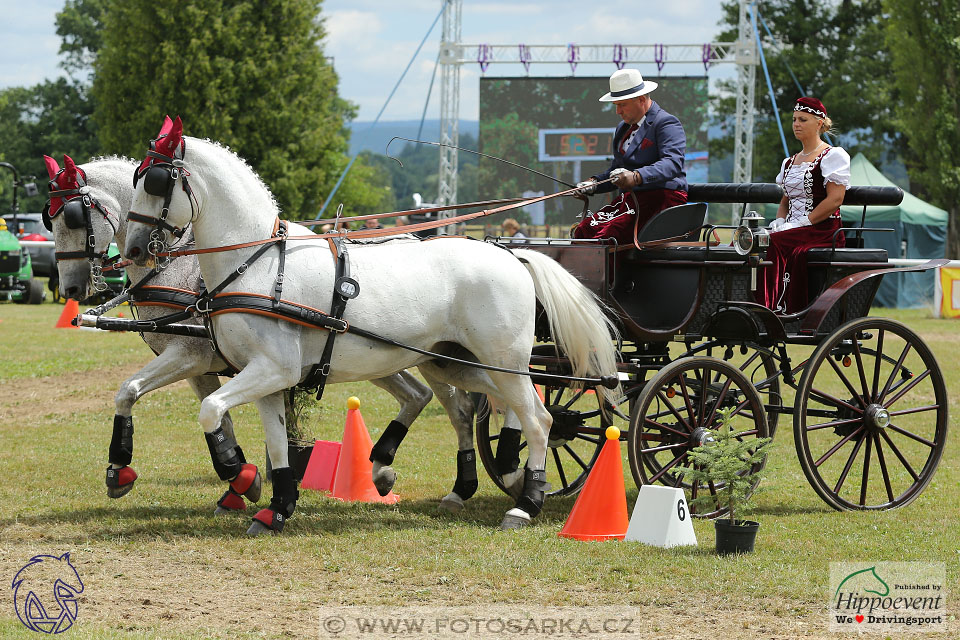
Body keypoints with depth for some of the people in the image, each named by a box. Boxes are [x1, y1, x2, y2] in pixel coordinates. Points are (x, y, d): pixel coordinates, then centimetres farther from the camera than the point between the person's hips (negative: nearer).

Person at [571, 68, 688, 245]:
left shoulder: (666, 124, -5)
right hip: (629, 199, 9)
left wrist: (637, 177, -38)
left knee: (605, 235, -29)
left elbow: (673, 163, -22)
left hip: (662, 197, -8)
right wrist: (594, 183, 8)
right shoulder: (623, 128, 24)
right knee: (582, 230, -16)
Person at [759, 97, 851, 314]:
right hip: (791, 232, 7)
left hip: (822, 232, -7)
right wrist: (779, 223, 4)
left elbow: (835, 200, -9)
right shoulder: (789, 162, 24)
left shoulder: (833, 156, 1)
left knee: (772, 247, -33)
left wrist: (802, 223, -14)